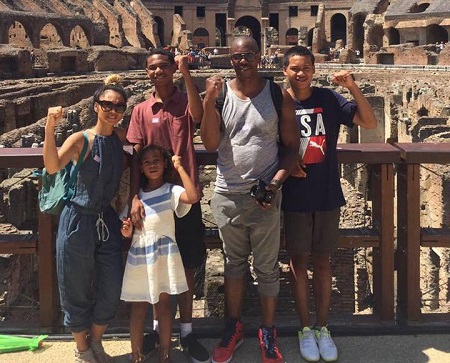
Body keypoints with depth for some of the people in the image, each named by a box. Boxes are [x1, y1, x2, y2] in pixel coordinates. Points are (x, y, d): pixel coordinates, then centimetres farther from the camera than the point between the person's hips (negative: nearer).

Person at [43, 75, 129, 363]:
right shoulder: (81, 139, -13)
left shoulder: (121, 137, 1)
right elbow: (53, 166, -29)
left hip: (107, 221, 5)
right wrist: (50, 126, -41)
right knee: (78, 290, 9)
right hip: (79, 220, -5)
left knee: (111, 288, 10)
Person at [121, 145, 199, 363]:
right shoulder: (136, 195, 10)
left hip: (163, 255, -3)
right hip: (139, 255, 3)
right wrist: (126, 232, -8)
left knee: (163, 304, 7)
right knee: (138, 307, 7)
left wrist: (179, 167, -17)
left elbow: (193, 197, -24)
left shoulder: (171, 191, -2)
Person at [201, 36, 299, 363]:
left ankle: (268, 333, 23)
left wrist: (276, 182, -13)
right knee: (234, 263, 17)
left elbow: (291, 145, 0)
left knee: (267, 267, 7)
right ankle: (234, 327, 31)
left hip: (264, 196, -2)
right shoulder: (220, 94, 0)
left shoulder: (278, 96, -3)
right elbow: (210, 144, -8)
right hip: (227, 196, 2)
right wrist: (209, 101, -17)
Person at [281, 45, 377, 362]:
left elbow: (371, 123, -9)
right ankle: (306, 328, 21)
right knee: (299, 260, 8)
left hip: (327, 194, 1)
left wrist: (353, 87, -20)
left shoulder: (329, 99, -2)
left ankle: (323, 327, 23)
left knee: (322, 260, 10)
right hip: (295, 197, -1)